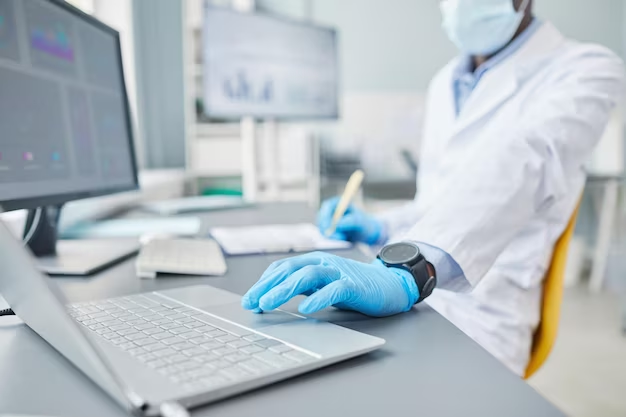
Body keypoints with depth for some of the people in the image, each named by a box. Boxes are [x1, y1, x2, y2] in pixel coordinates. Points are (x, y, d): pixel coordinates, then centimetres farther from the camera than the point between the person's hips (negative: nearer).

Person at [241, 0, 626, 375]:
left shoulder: (587, 70, -7)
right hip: (414, 296, 7)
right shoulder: (445, 83, 16)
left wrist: (406, 270, -44)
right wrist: (382, 229, 6)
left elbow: (521, 162, -29)